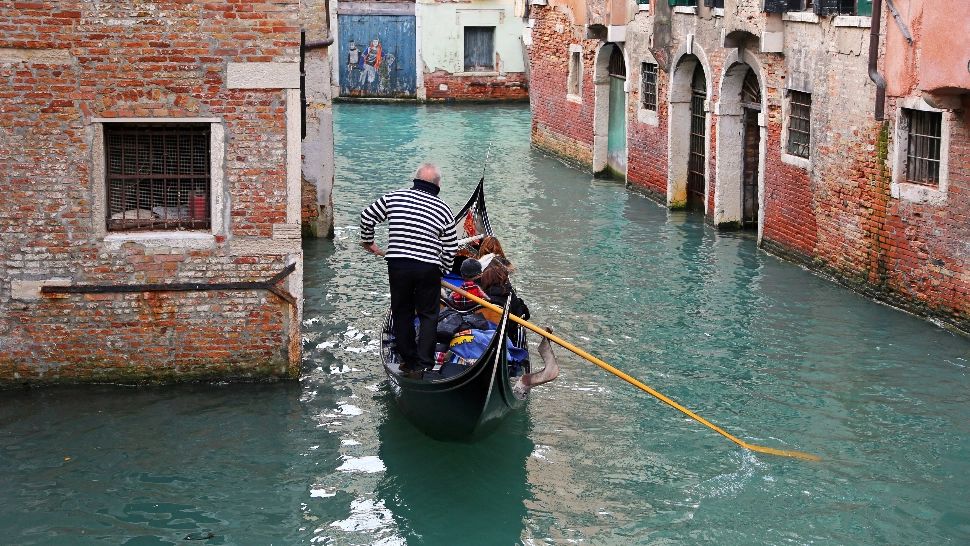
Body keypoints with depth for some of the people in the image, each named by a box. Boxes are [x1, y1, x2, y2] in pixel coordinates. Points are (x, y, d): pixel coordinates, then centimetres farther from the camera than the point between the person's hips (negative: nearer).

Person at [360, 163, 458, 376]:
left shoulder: (393, 197, 4)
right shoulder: (443, 209, 4)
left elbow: (367, 217, 9)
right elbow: (450, 248, 7)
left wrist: (368, 241, 25)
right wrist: (442, 270, 21)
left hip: (398, 265, 1)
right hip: (429, 268, -1)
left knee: (401, 312, 16)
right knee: (428, 315, 12)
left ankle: (408, 361, 20)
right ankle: (424, 364, 7)